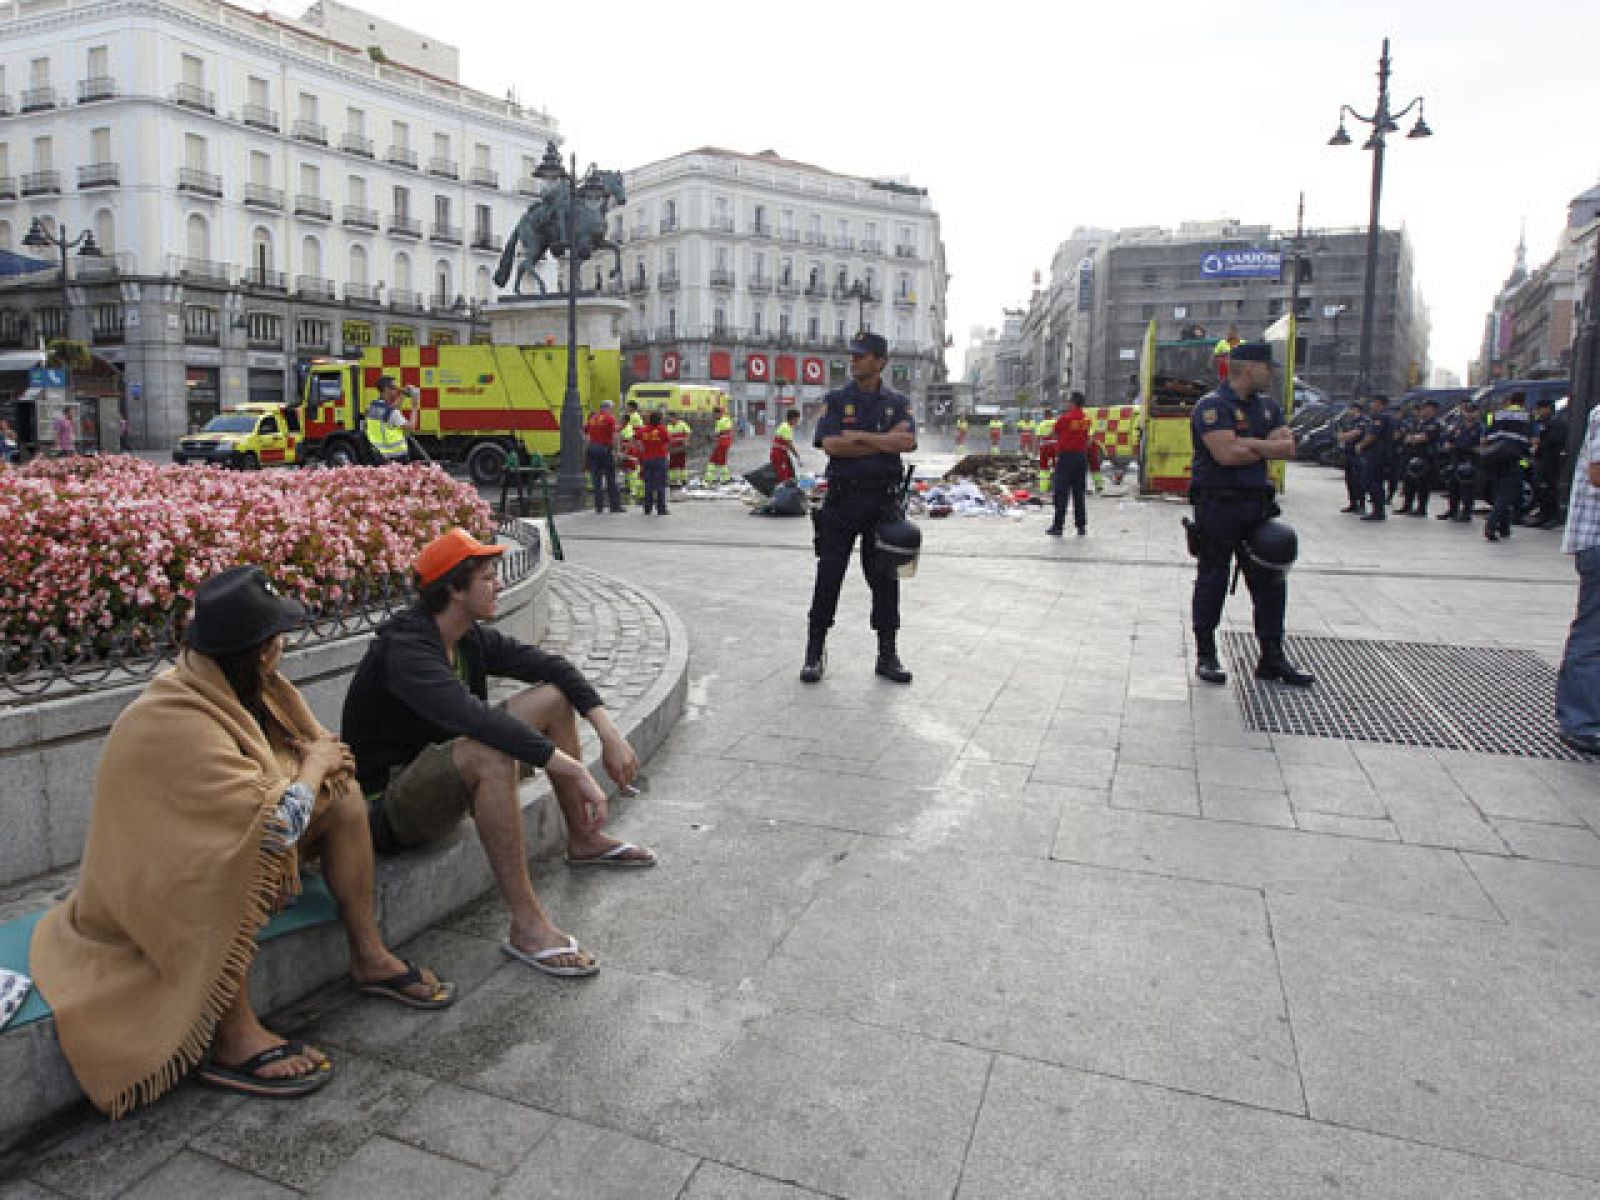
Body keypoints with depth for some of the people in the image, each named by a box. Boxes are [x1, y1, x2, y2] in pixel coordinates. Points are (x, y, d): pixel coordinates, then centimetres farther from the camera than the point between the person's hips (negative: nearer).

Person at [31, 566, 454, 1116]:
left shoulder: (235, 685, -5)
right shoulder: (177, 724, -31)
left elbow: (324, 746, 7)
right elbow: (277, 823, -35)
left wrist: (316, 761, -17)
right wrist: (313, 765, -17)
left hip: (220, 850, 9)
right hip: (157, 890, -9)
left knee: (343, 792, -2)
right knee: (245, 849, -37)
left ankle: (368, 956, 4)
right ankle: (232, 1036, -27)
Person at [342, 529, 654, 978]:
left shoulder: (470, 638, -1)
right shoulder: (404, 650, -27)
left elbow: (549, 665, 1)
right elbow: (475, 719, -41)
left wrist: (608, 731, -12)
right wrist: (576, 770, -43)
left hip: (442, 770, 9)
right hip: (388, 808, -9)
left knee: (552, 696, 3)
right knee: (490, 753, -39)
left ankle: (583, 841, 15)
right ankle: (527, 927, -33)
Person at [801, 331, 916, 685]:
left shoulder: (898, 403, 9)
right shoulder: (836, 400, 6)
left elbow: (907, 442, -10)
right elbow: (830, 445, -11)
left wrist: (859, 436, -11)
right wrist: (884, 441, -9)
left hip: (883, 500, 1)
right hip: (842, 497, -1)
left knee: (885, 579, 5)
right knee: (828, 577, 0)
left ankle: (887, 655, 15)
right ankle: (815, 653, 9)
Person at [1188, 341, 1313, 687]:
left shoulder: (1268, 406, 14)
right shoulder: (1213, 405, -11)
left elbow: (1288, 447, 3)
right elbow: (1226, 454, -23)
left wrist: (1248, 444, -13)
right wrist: (1266, 448, -4)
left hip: (1257, 504, 7)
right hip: (1217, 506, -7)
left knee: (1270, 581, 8)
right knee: (1212, 581, 3)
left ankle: (1272, 658, 17)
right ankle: (1206, 656, 14)